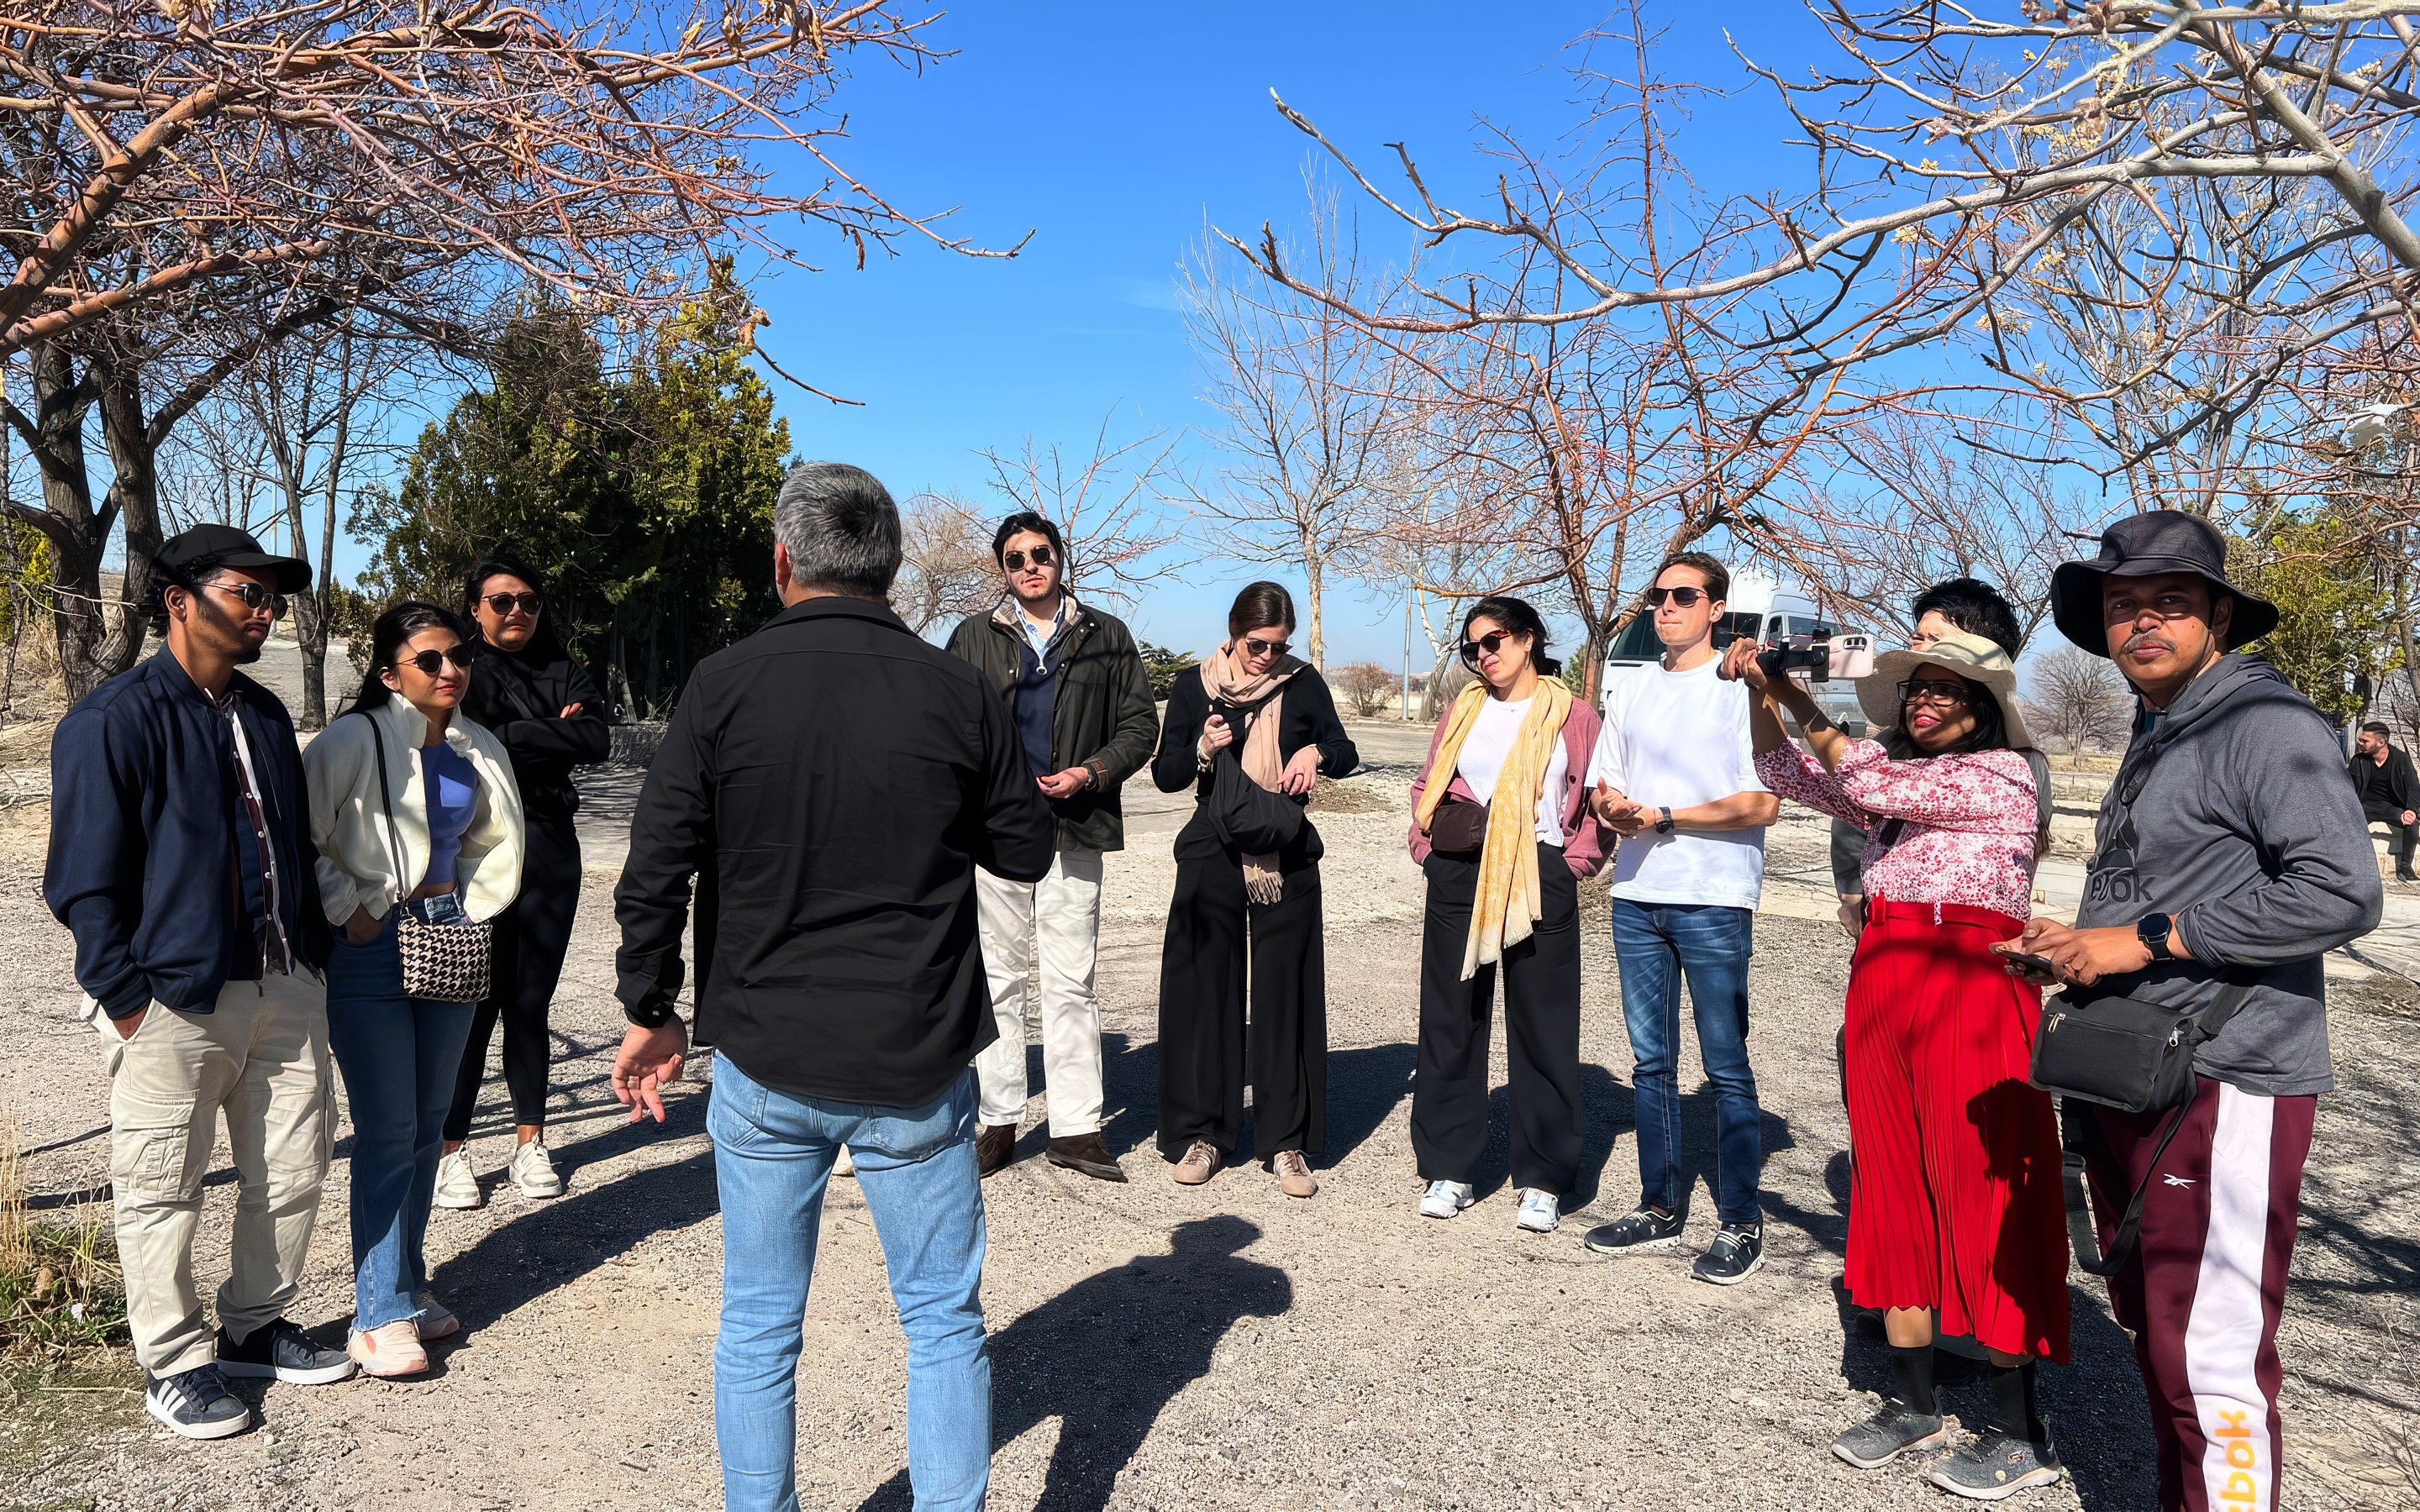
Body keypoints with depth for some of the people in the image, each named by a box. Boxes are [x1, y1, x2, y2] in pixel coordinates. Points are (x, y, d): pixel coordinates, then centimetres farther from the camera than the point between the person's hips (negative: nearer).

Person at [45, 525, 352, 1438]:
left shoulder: (264, 716, 13)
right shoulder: (114, 720, -8)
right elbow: (83, 881, -10)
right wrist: (127, 999, -13)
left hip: (284, 988, 7)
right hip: (174, 1000, -6)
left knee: (291, 1172, 13)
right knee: (162, 1193, 6)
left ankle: (255, 1328, 32)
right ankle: (172, 1364, 23)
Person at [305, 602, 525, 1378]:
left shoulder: (479, 749, 8)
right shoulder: (354, 741, -11)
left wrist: (473, 908, 11)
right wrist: (348, 912, -12)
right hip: (371, 949, -6)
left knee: (430, 1124, 13)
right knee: (387, 1131, -5)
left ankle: (407, 1280, 27)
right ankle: (381, 1315, 4)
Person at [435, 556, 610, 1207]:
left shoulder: (563, 673, 11)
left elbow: (596, 741, -6)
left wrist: (509, 737, -9)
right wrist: (552, 735, -10)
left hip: (550, 854, 3)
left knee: (531, 1001, 10)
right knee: (473, 1001, -4)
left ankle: (530, 1143, 18)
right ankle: (451, 1149, 6)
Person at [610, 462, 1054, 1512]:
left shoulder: (724, 686, -7)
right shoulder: (957, 693, -5)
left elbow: (654, 872, -6)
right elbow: (1027, 854, 4)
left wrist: (651, 1013, 7)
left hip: (764, 1066, 0)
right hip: (918, 1069, 0)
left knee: (758, 1326, 15)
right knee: (945, 1319, 13)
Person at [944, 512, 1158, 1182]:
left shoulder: (1106, 637, 10)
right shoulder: (973, 637, 10)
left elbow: (1140, 723, 9)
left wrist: (1091, 773, -6)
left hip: (1074, 830, -1)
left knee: (1071, 982, 0)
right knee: (999, 978, 6)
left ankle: (1076, 1127, 6)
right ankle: (999, 1121, 14)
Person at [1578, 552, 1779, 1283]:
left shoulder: (1743, 687, -4)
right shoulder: (1631, 687, 14)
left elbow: (1760, 805, -11)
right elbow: (1602, 785, 16)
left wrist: (1662, 818, -15)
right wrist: (1613, 807, -7)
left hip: (1714, 899, -5)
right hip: (1636, 894, 6)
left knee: (1727, 1067, -1)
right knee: (1650, 1061, 11)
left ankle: (1741, 1224, 9)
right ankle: (1659, 1208, 22)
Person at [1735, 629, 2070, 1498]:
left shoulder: (2003, 772, -6)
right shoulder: (1896, 768, 15)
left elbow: (1873, 785, -16)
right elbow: (1786, 775, 15)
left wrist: (1801, 701, -6)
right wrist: (1762, 693, -1)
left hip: (1974, 994, -7)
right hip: (1882, 992, 7)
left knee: (1985, 1200, -2)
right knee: (1895, 1195, 10)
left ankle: (2019, 1434, 10)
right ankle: (1912, 1405, 22)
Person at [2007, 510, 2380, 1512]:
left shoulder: (2266, 723, -11)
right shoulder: (2154, 736, 18)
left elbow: (2342, 894, -22)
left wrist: (2147, 939, -19)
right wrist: (2083, 945, 10)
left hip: (2226, 1086, -9)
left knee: (2211, 1360, -6)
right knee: (2153, 1333, 19)